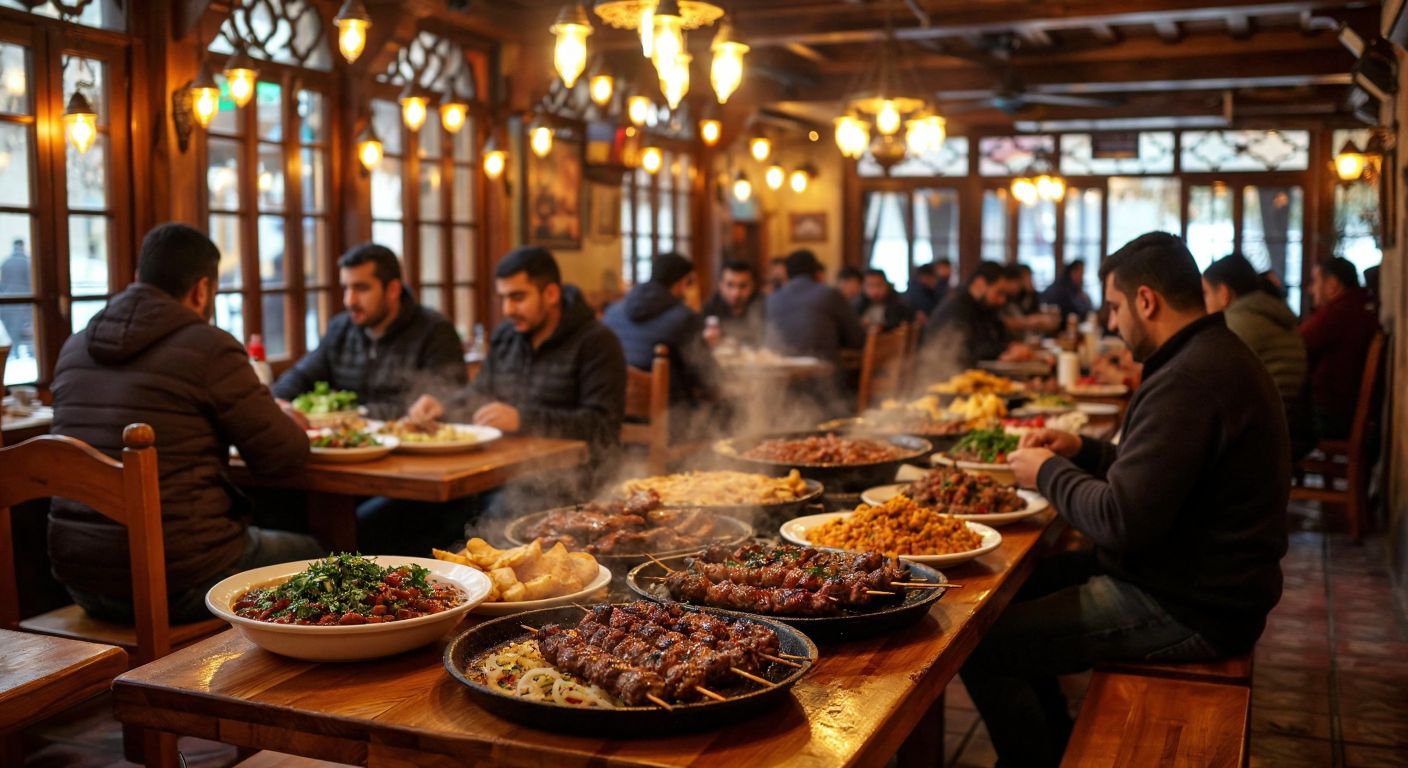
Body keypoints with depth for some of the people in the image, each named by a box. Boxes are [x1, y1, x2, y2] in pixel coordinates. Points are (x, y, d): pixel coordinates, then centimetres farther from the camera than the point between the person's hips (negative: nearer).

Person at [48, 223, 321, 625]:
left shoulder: (74, 348, 8)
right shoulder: (209, 347, -13)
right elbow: (285, 456, -8)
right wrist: (291, 423, 16)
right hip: (177, 582, -7)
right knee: (311, 555, 18)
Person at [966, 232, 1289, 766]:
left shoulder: (1187, 381, -25)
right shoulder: (1219, 356, 10)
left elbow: (1122, 521, -26)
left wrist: (1048, 473, -10)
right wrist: (1082, 451, 9)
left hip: (1188, 611, -11)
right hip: (1208, 580, 11)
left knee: (981, 646, -12)